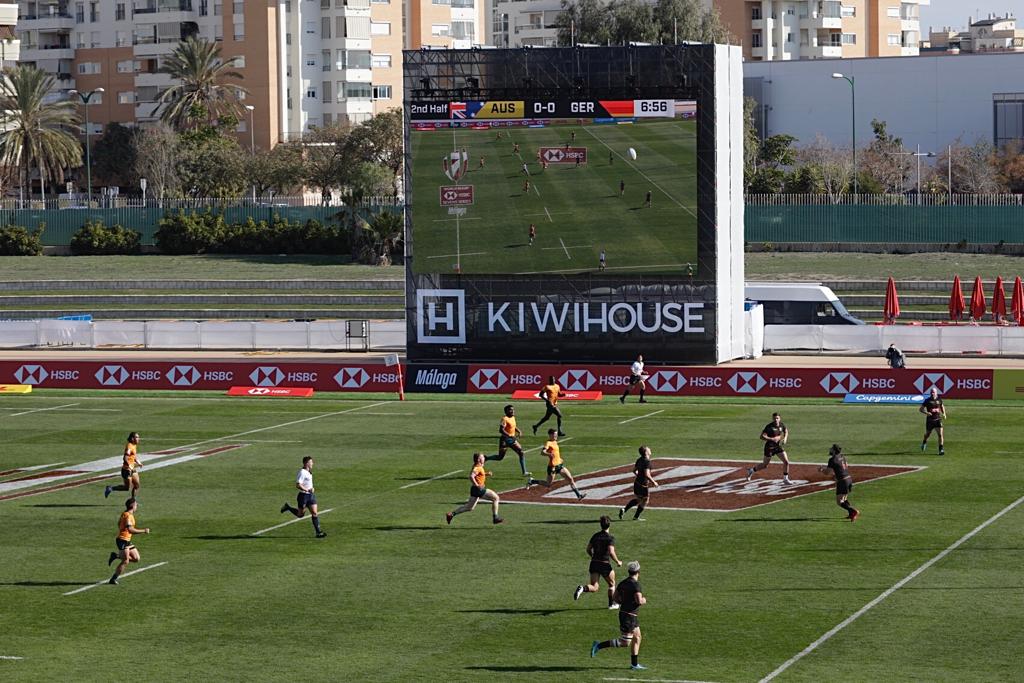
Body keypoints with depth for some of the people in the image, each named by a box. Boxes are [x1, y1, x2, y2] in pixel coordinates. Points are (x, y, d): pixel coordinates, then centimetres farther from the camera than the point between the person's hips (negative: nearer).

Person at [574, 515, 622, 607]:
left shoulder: (595, 536, 7)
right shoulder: (610, 538, -11)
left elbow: (588, 549, 12)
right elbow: (611, 552, -21)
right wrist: (618, 562, -7)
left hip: (594, 563, 4)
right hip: (605, 564, -4)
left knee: (594, 588, 3)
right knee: (612, 584, 22)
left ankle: (582, 588, -26)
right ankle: (611, 604, 29)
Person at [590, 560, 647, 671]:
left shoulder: (623, 583, 6)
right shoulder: (635, 584, -20)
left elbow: (616, 598, 13)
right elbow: (639, 601, -26)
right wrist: (643, 600, -5)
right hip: (628, 616, -9)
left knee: (637, 638, 15)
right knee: (624, 643, -4)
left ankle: (634, 664, 20)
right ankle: (599, 645, -4)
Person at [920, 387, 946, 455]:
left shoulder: (939, 400, 1)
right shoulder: (927, 400, -6)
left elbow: (942, 406, 22)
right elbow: (921, 409, -3)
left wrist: (944, 414, 5)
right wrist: (926, 412, -22)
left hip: (938, 419, 1)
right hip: (930, 420, -1)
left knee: (940, 434, -14)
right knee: (927, 434, 16)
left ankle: (941, 449, -12)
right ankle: (924, 442, 50)